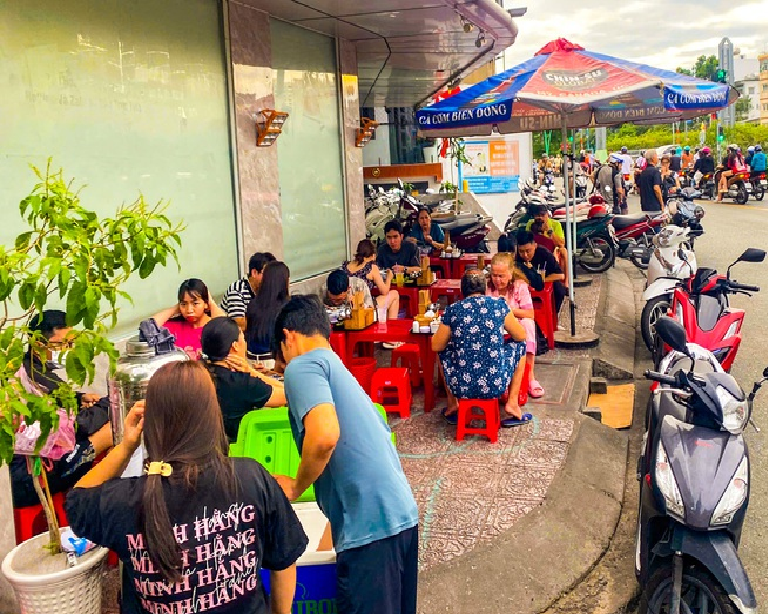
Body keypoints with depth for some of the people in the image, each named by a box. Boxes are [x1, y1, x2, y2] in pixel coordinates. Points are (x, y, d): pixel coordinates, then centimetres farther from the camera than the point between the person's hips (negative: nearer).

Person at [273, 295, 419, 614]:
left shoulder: (303, 366, -5)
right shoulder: (339, 369, 23)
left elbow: (324, 435, -23)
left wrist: (295, 487, -4)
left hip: (371, 525, -9)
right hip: (402, 515, 9)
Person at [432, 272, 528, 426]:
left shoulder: (452, 310, 0)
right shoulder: (499, 305, -1)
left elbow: (436, 346, 8)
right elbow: (521, 336, 10)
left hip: (460, 386, 1)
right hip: (496, 384, -1)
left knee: (444, 349, 30)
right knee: (520, 345, 25)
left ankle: (452, 405, 32)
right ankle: (511, 405, 22)